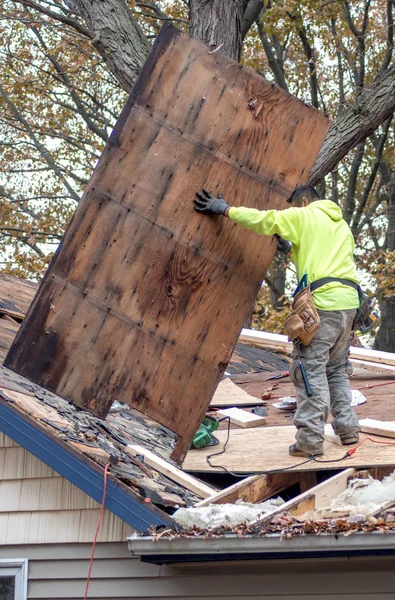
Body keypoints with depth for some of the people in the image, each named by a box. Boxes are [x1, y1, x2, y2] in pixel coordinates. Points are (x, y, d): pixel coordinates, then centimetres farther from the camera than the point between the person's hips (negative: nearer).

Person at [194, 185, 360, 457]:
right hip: (348, 301, 8)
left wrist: (224, 208, -1)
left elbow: (264, 219, -7)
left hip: (324, 302, -8)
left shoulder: (304, 216, 2)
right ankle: (347, 428, 17)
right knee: (337, 368, 19)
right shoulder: (341, 224, 25)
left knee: (311, 368, -7)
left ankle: (310, 439, -10)